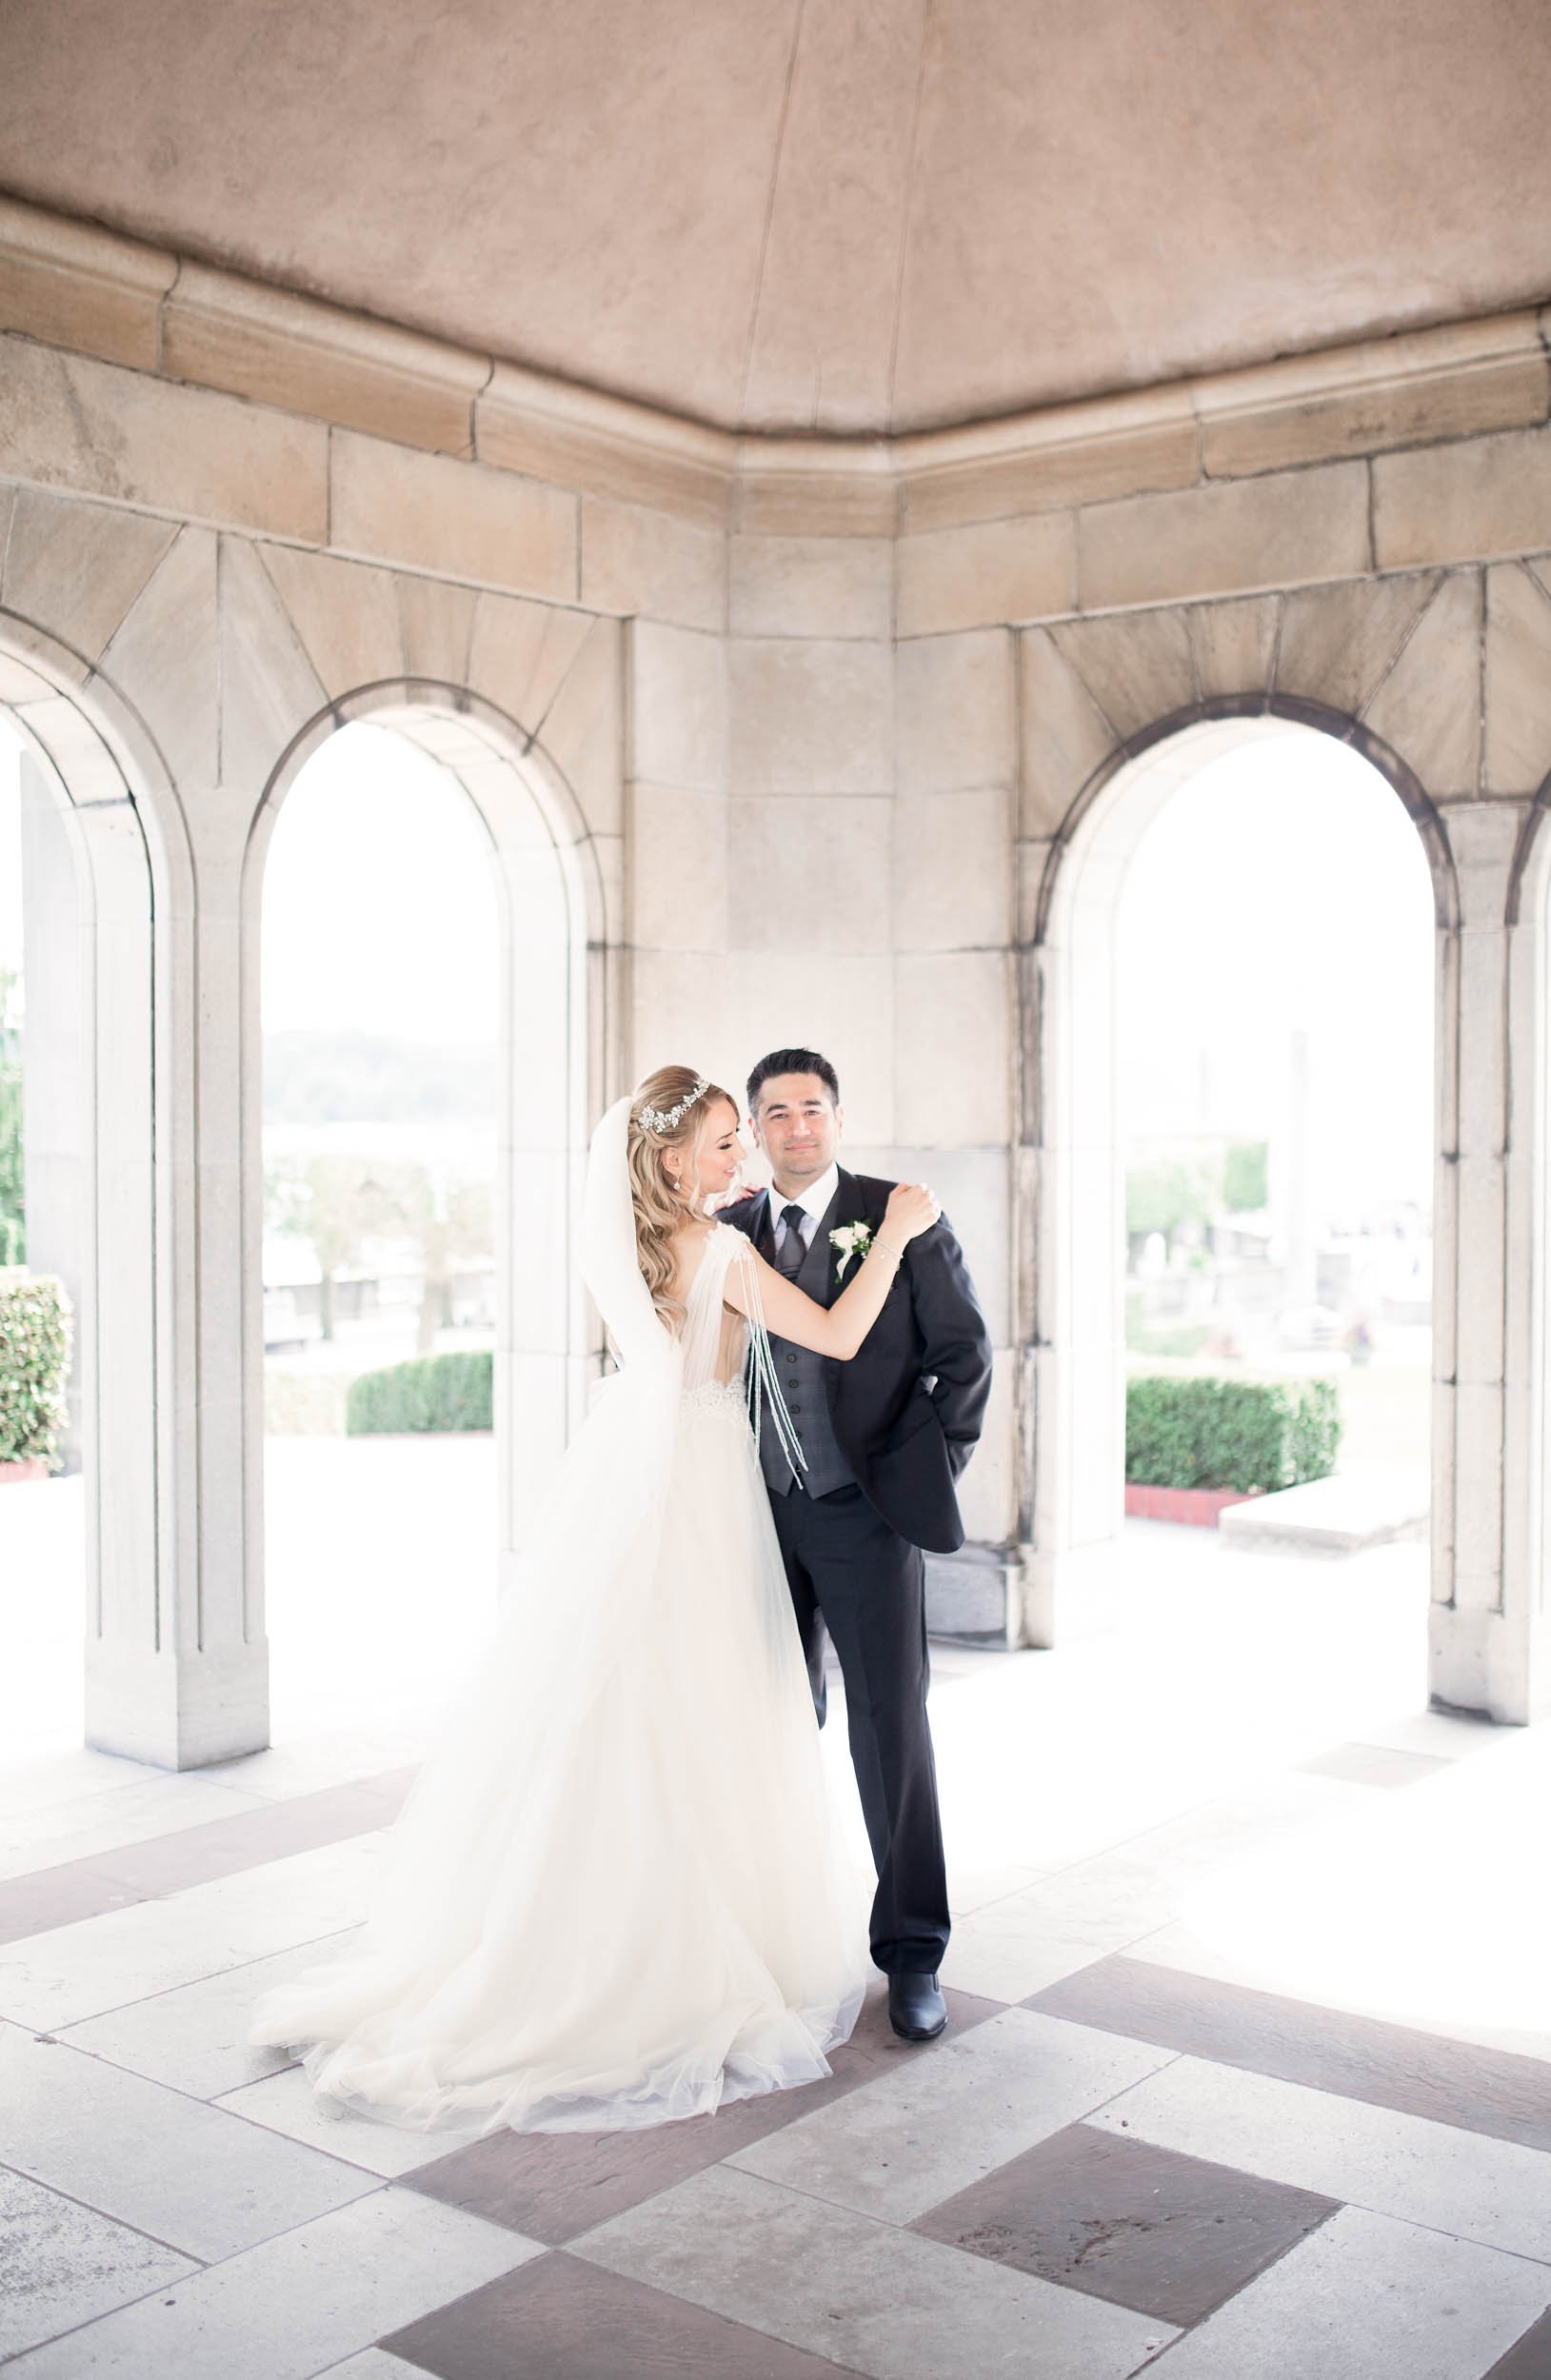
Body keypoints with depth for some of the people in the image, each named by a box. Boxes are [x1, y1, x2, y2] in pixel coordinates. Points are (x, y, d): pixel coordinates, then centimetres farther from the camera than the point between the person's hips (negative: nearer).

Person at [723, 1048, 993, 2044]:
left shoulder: (902, 1218, -4)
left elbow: (965, 1349, 1)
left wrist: (937, 1464, -3)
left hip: (866, 1513, -4)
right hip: (763, 1514, 4)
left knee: (892, 1727, -2)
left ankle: (912, 1951, 10)